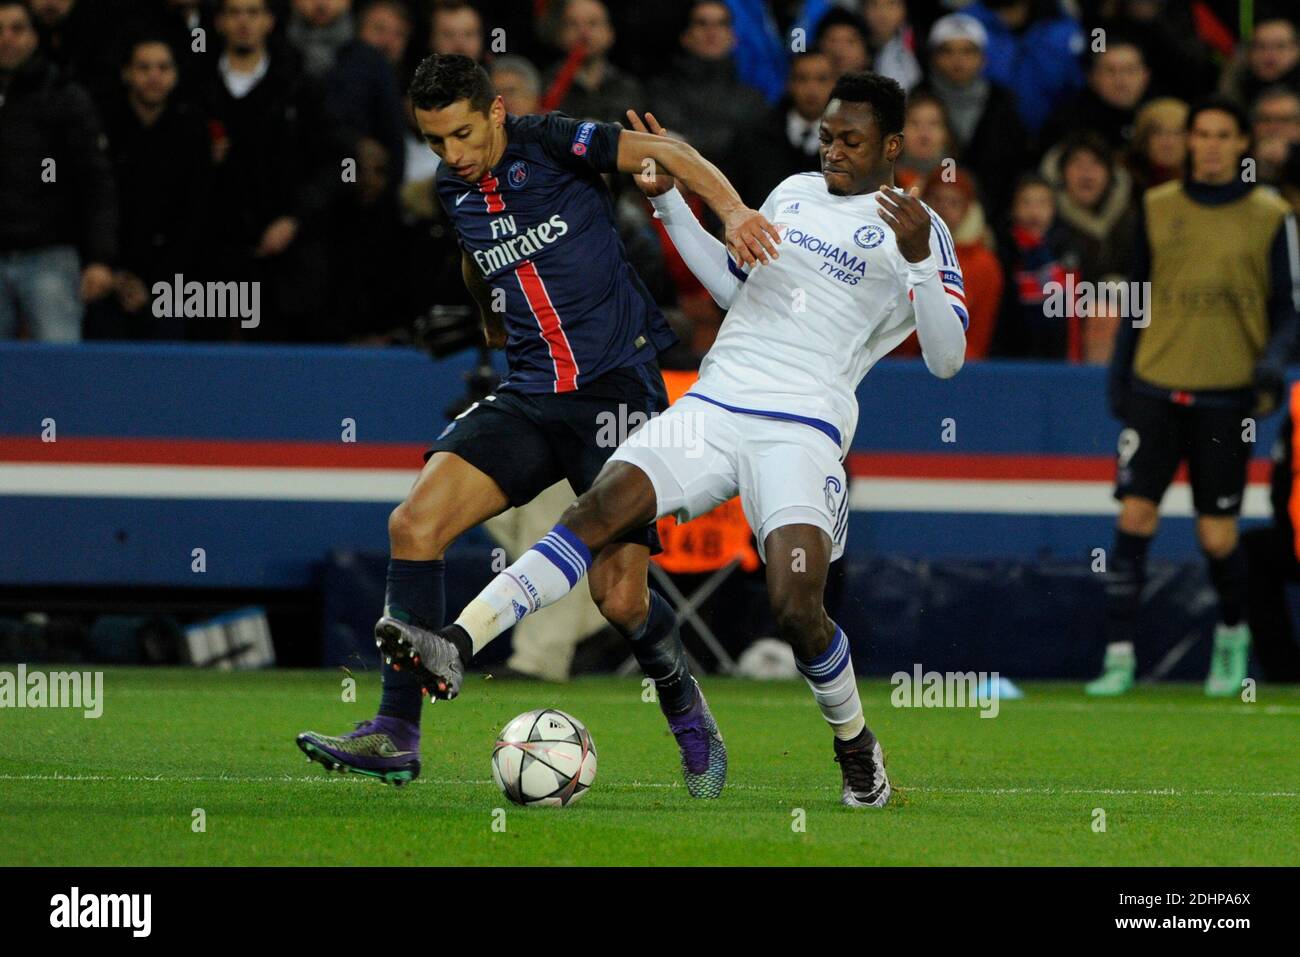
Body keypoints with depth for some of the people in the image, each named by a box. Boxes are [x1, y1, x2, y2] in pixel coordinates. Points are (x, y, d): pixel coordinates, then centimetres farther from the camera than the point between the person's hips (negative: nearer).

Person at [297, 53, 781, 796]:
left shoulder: (550, 145, -7)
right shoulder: (452, 191, 11)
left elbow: (668, 155, -13)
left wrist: (733, 211, -27)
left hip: (617, 385, -6)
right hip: (530, 395, 6)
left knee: (619, 596, -10)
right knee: (416, 523, -14)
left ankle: (690, 719, 21)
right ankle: (396, 736, -10)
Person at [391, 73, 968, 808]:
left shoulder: (920, 229, 2)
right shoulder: (794, 192, 20)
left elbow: (947, 359, -5)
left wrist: (919, 261, -20)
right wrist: (670, 201, 26)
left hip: (801, 435, -5)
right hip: (712, 408, 5)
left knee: (798, 610, -21)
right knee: (601, 509, -19)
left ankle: (857, 748, 8)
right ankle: (458, 647, -30)